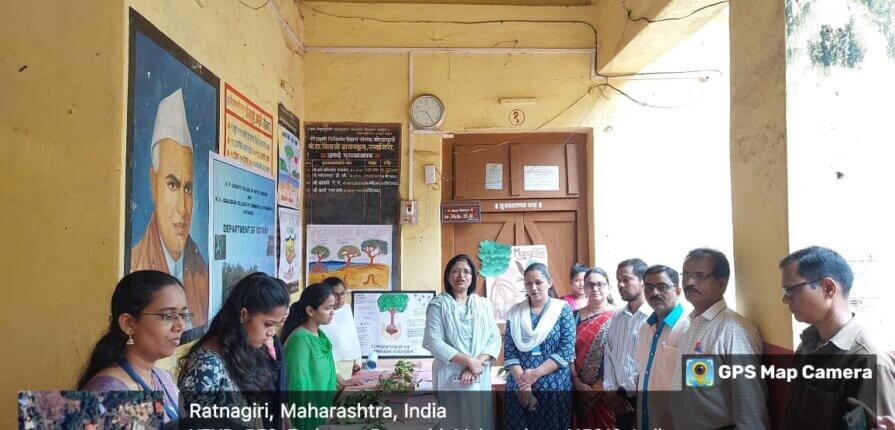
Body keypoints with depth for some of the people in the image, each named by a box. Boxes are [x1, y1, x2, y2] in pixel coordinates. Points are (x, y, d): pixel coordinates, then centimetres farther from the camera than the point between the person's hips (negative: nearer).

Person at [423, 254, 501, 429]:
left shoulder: (484, 304, 8)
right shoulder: (439, 304, -3)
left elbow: (495, 338, 3)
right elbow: (434, 342, -11)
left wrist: (478, 363, -14)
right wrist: (468, 361, -16)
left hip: (481, 376, 3)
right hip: (450, 376, -3)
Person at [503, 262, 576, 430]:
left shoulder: (562, 309, 0)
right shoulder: (515, 312, 5)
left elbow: (567, 350, -8)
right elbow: (509, 350, -1)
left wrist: (535, 374, -15)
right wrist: (522, 382, -14)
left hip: (554, 387, -1)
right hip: (519, 387, 2)